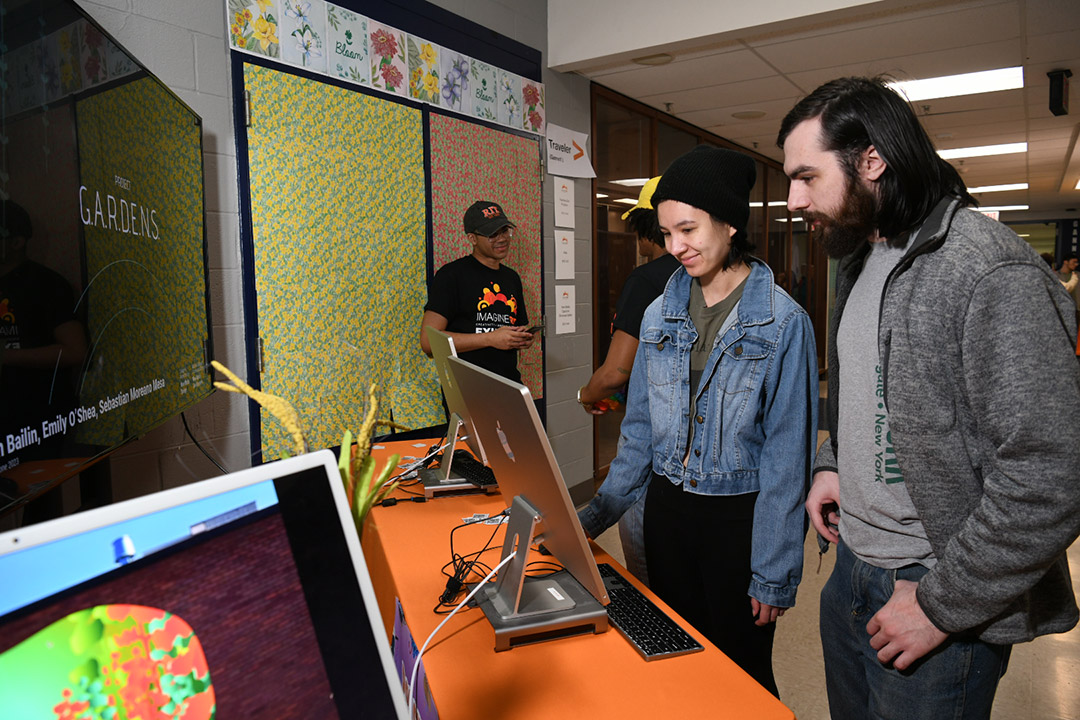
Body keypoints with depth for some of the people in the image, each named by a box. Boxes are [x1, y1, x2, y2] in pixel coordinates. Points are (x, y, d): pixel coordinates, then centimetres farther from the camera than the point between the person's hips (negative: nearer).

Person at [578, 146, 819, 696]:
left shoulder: (782, 322, -13)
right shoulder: (660, 314, 2)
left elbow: (786, 452, -12)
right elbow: (640, 429, 7)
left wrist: (773, 574, -11)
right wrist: (595, 515, 3)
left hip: (739, 516, -4)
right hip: (667, 507, 5)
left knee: (740, 670, 12)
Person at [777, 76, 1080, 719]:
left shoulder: (992, 272, -22)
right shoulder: (859, 264, 7)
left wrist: (942, 605, -19)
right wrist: (832, 465, 5)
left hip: (937, 600, -8)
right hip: (851, 567, 8)